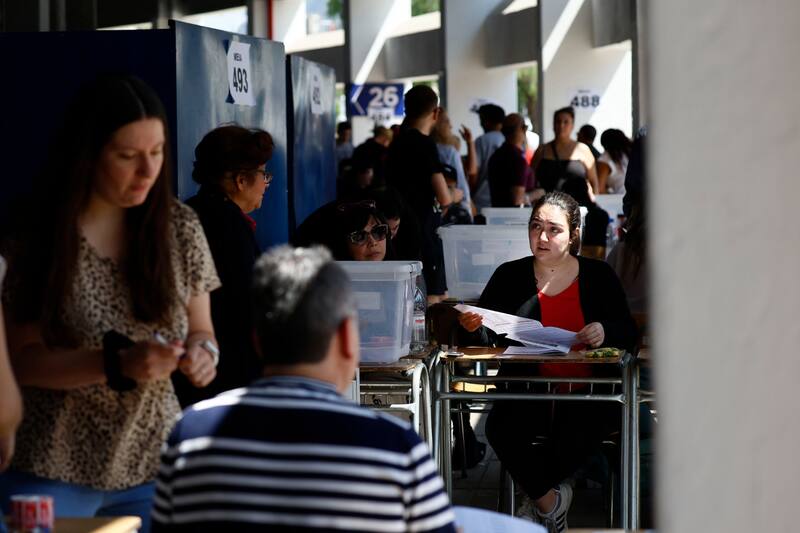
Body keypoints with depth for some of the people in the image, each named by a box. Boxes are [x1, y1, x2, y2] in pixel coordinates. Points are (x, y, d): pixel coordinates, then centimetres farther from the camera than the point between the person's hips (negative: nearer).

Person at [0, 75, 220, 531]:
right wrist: (120, 365, -23)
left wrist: (203, 352, -15)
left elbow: (200, 329, 8)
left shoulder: (180, 229, 0)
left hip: (154, 464, 3)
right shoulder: (39, 239, -10)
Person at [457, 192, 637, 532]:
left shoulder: (599, 276, 9)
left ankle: (540, 497, -11)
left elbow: (628, 333, 7)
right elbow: (486, 339, 6)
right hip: (527, 394, 1)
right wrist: (473, 328, -17)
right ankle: (550, 500, -7)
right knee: (501, 428, -30)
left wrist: (605, 332, -16)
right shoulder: (509, 276, 10)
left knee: (594, 423, -34)